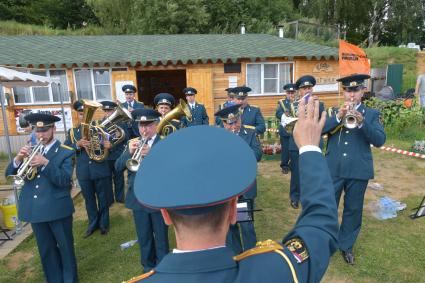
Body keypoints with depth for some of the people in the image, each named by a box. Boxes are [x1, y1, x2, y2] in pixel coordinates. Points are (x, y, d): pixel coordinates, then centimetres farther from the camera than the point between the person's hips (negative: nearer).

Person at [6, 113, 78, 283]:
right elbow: (9, 174, 4)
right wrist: (18, 158, -15)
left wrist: (46, 163, -29)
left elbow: (64, 181, -18)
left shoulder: (65, 152, -7)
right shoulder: (31, 151, 9)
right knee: (46, 251, 18)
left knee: (65, 248, 11)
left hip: (57, 209, -5)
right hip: (35, 210, 5)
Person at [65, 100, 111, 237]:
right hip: (83, 172, 2)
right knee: (89, 200, 15)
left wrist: (109, 145, -27)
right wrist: (78, 145, -20)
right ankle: (93, 224, 33)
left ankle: (103, 223, 28)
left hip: (100, 169, -2)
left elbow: (109, 142, -3)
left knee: (103, 199, 11)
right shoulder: (72, 131, 6)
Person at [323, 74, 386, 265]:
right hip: (333, 169, 0)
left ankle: (346, 246, 31)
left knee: (353, 210, 12)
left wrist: (362, 122, -25)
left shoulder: (371, 114, 4)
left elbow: (380, 140, -9)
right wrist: (339, 116, -23)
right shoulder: (333, 112, 6)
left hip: (358, 171, 0)